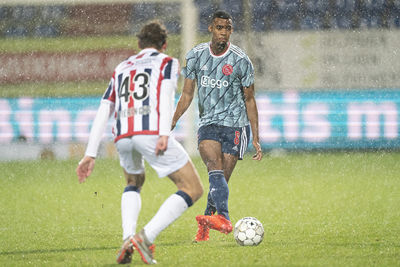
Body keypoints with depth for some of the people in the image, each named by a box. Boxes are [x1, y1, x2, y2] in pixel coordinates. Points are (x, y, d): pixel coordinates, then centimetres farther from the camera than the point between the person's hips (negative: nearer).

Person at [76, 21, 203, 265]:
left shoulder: (121, 69, 31)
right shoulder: (167, 62, 18)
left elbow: (103, 112, 25)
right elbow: (166, 92, -3)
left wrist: (90, 154, 24)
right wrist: (164, 133, -15)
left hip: (123, 135, 5)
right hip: (151, 131, -5)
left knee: (134, 183, 34)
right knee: (193, 189, 3)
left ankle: (128, 238, 11)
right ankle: (147, 237, -13)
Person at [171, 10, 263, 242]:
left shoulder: (240, 61, -3)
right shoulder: (196, 56, 3)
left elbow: (249, 100, 5)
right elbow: (187, 95, 11)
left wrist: (256, 138, 3)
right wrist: (171, 123, 1)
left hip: (235, 126, -1)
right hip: (208, 124, 1)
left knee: (221, 180, -5)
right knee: (215, 169, -24)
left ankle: (207, 219, 17)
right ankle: (224, 219, -41)